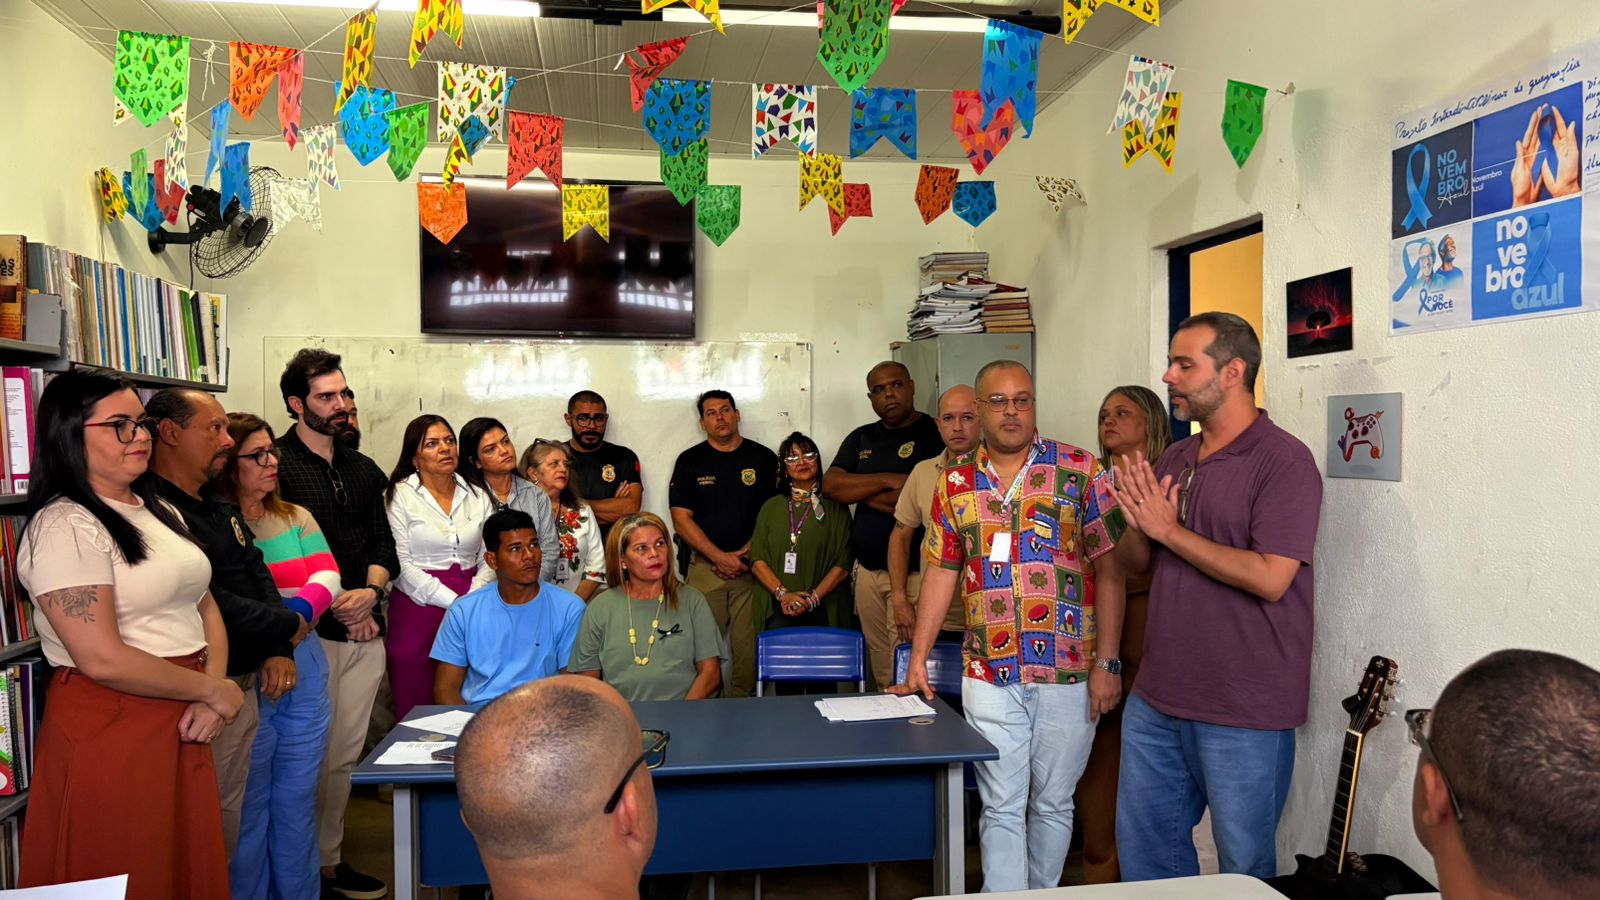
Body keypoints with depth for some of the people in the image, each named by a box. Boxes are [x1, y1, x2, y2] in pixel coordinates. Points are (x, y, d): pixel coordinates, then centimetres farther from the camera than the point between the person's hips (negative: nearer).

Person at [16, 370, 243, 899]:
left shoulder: (160, 512, 12)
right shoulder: (65, 527, -14)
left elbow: (205, 609, 11)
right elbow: (102, 661, -21)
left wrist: (211, 700, -5)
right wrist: (212, 691, -10)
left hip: (181, 727, 7)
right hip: (108, 732, -7)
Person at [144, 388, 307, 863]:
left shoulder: (223, 510, 14)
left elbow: (260, 577, 12)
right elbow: (210, 605, -23)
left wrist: (280, 651, -4)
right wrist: (289, 626, -10)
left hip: (243, 687, 9)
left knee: (231, 815, 18)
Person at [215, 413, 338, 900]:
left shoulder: (297, 518, 11)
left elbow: (327, 578, -2)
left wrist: (291, 617, -19)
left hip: (305, 672, 5)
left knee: (298, 804, 13)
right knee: (248, 808, 6)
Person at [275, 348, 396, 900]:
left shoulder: (363, 470, 15)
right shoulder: (278, 466, -6)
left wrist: (371, 592, -6)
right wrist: (337, 603, -10)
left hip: (365, 632, 6)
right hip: (310, 633, -6)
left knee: (346, 755, 12)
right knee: (311, 755, 1)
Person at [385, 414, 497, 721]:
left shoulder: (478, 498, 11)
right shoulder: (400, 496, 0)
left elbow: (489, 560, 8)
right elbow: (402, 564, -7)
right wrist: (453, 601, -12)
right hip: (418, 609, -3)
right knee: (415, 711, -2)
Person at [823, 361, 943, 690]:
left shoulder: (934, 434, -4)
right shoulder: (861, 438, 16)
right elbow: (830, 485, 4)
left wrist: (859, 491, -2)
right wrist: (888, 481, -10)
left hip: (911, 572, -6)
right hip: (868, 570, 6)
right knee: (880, 673, 9)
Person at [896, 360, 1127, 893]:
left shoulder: (1080, 470, -2)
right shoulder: (956, 482, 7)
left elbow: (1109, 570, -3)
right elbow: (942, 573, 11)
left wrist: (1108, 664, -8)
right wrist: (919, 658, 8)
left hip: (1068, 671, -1)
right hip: (989, 673, 2)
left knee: (1052, 804, 12)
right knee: (1001, 807, 4)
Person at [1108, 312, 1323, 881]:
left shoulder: (1283, 460, -13)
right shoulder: (1174, 460, 9)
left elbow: (1270, 578, -23)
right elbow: (1136, 565, 14)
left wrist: (1170, 530, -16)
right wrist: (1137, 526, -8)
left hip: (1244, 711, -7)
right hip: (1157, 699, 7)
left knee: (1245, 866, 11)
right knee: (1143, 844, 18)